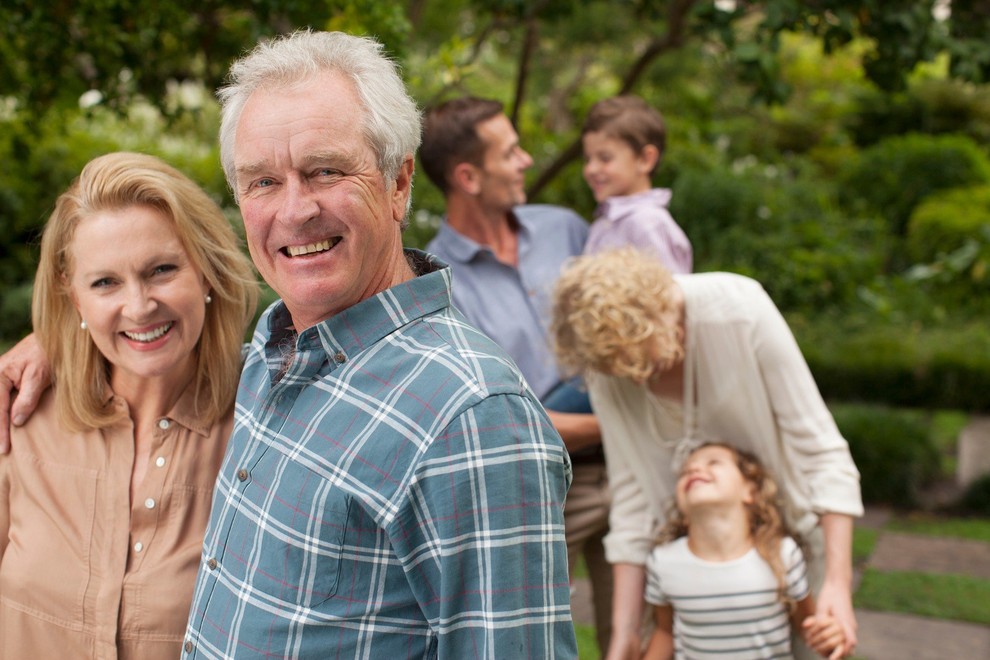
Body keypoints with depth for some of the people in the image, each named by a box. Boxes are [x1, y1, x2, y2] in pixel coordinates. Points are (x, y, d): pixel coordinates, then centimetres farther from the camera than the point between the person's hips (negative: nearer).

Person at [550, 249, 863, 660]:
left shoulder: (740, 311, -26)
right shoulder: (607, 366, -15)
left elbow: (819, 448, -21)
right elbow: (632, 494, -10)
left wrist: (838, 581, -25)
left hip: (793, 530, -2)